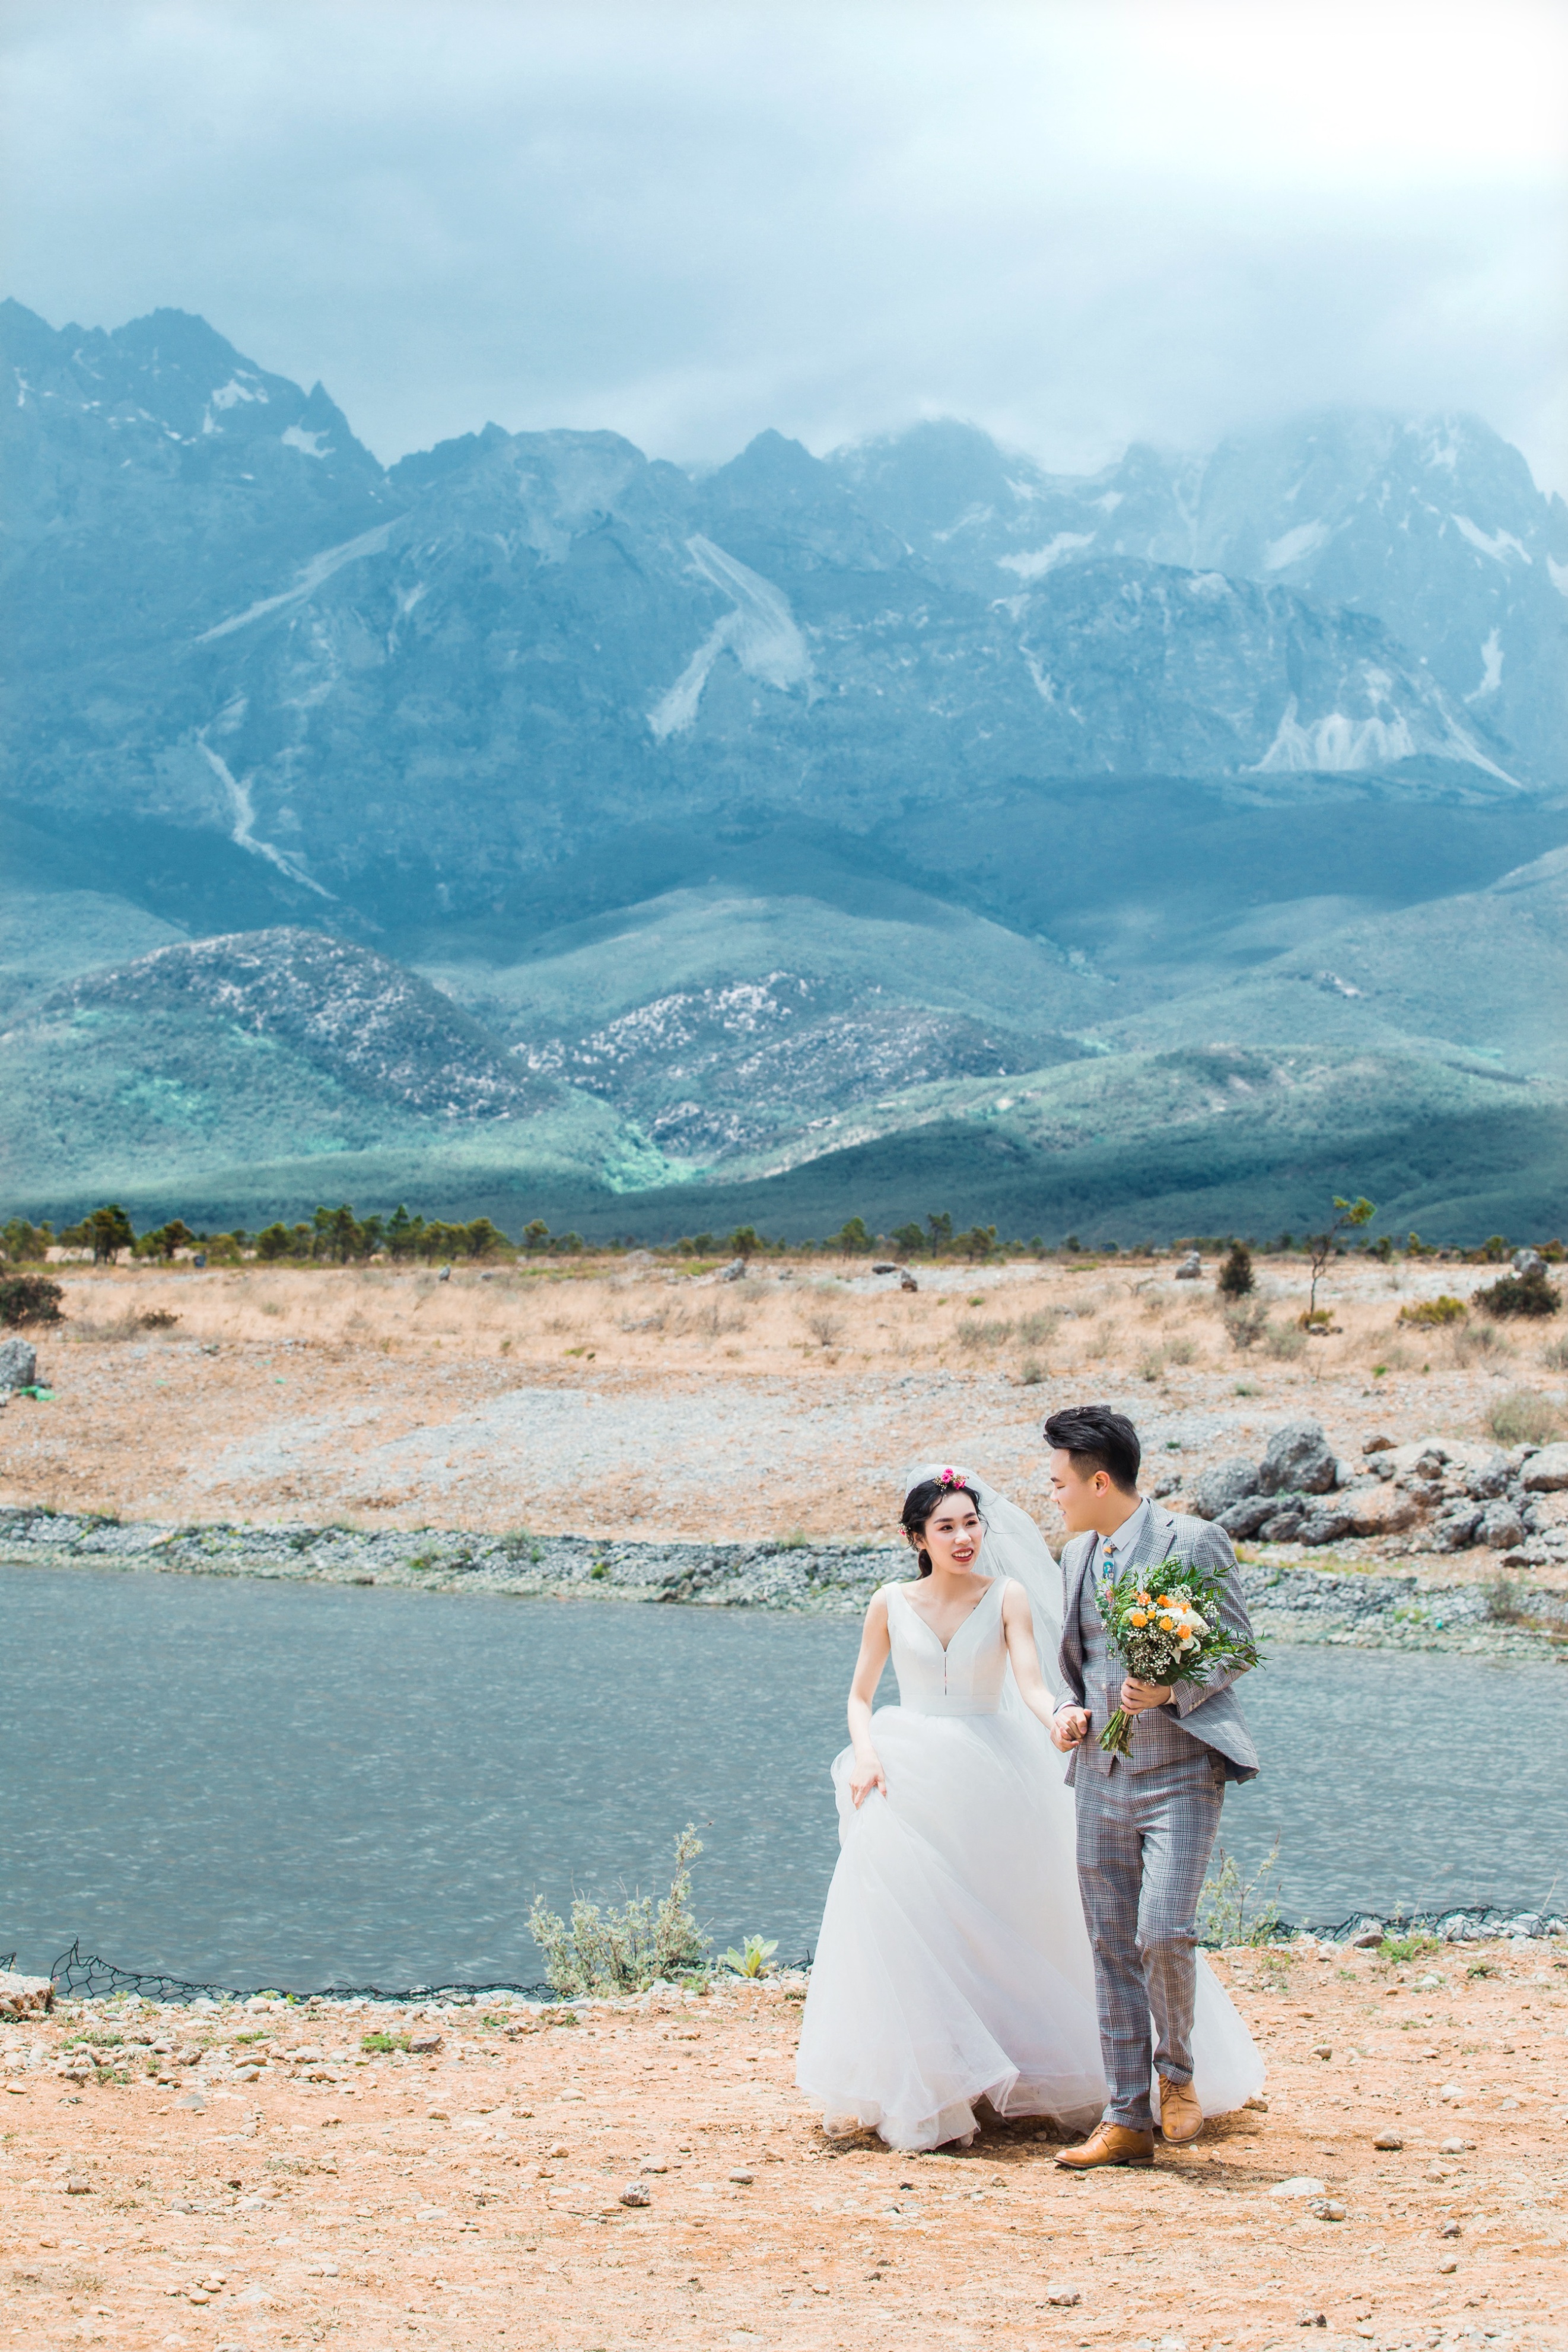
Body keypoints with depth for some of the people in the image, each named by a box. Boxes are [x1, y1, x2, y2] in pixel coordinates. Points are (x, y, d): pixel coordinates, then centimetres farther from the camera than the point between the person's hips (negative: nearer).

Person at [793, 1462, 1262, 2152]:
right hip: (907, 1781, 1)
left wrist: (1059, 1722, -34)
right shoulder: (891, 1604, 4)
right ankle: (918, 2091, -7)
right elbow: (860, 1696, 12)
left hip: (988, 1778, -1)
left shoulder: (1007, 1598, 0)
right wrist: (865, 1752, -8)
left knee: (1007, 1929, 1)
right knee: (903, 1923, -12)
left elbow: (1031, 1685, -12)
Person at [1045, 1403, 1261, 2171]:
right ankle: (1126, 2120, 10)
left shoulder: (1194, 1542, -7)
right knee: (1112, 1947, 5)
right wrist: (1069, 1710, 4)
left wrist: (1172, 1691, -21)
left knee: (1164, 1932, -18)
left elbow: (1237, 1649, -5)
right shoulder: (1077, 1555, 13)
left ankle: (1177, 2070, 9)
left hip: (1179, 1771, -6)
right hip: (1101, 1774, 6)